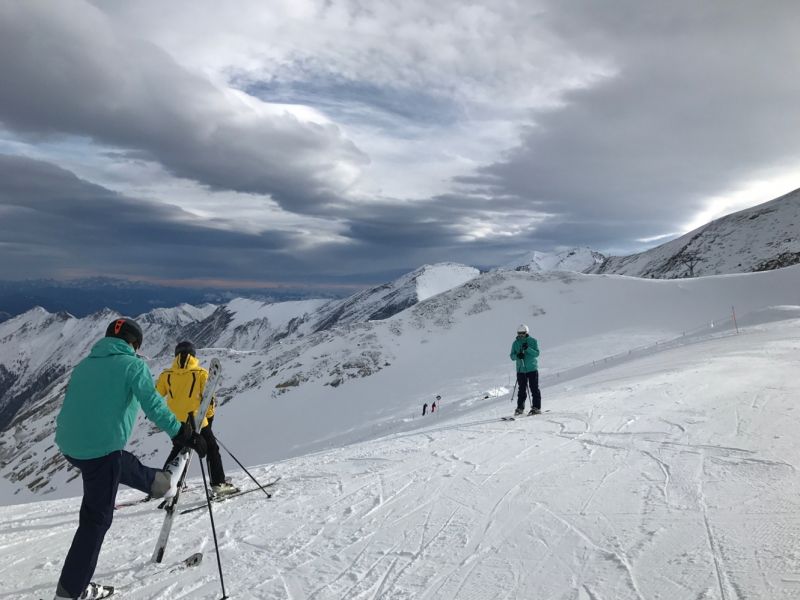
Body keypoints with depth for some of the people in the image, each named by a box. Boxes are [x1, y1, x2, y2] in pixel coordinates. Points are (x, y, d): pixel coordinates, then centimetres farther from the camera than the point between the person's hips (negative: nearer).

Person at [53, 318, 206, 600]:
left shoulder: (84, 364, 13)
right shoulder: (132, 365, -8)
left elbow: (70, 404, 22)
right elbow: (153, 405, -19)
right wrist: (183, 434, -18)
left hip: (68, 444, 8)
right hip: (100, 449, -8)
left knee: (121, 463, 33)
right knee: (96, 519, 5)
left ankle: (161, 483, 56)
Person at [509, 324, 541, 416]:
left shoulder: (533, 341, 0)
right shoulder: (515, 343, 8)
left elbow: (537, 353, -8)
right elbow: (512, 356, 6)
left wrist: (528, 349, -23)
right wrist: (517, 356, -16)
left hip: (532, 369, -3)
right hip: (520, 370, 3)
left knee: (534, 389, -2)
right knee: (521, 390, 6)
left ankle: (536, 407, 3)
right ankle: (520, 408, 13)